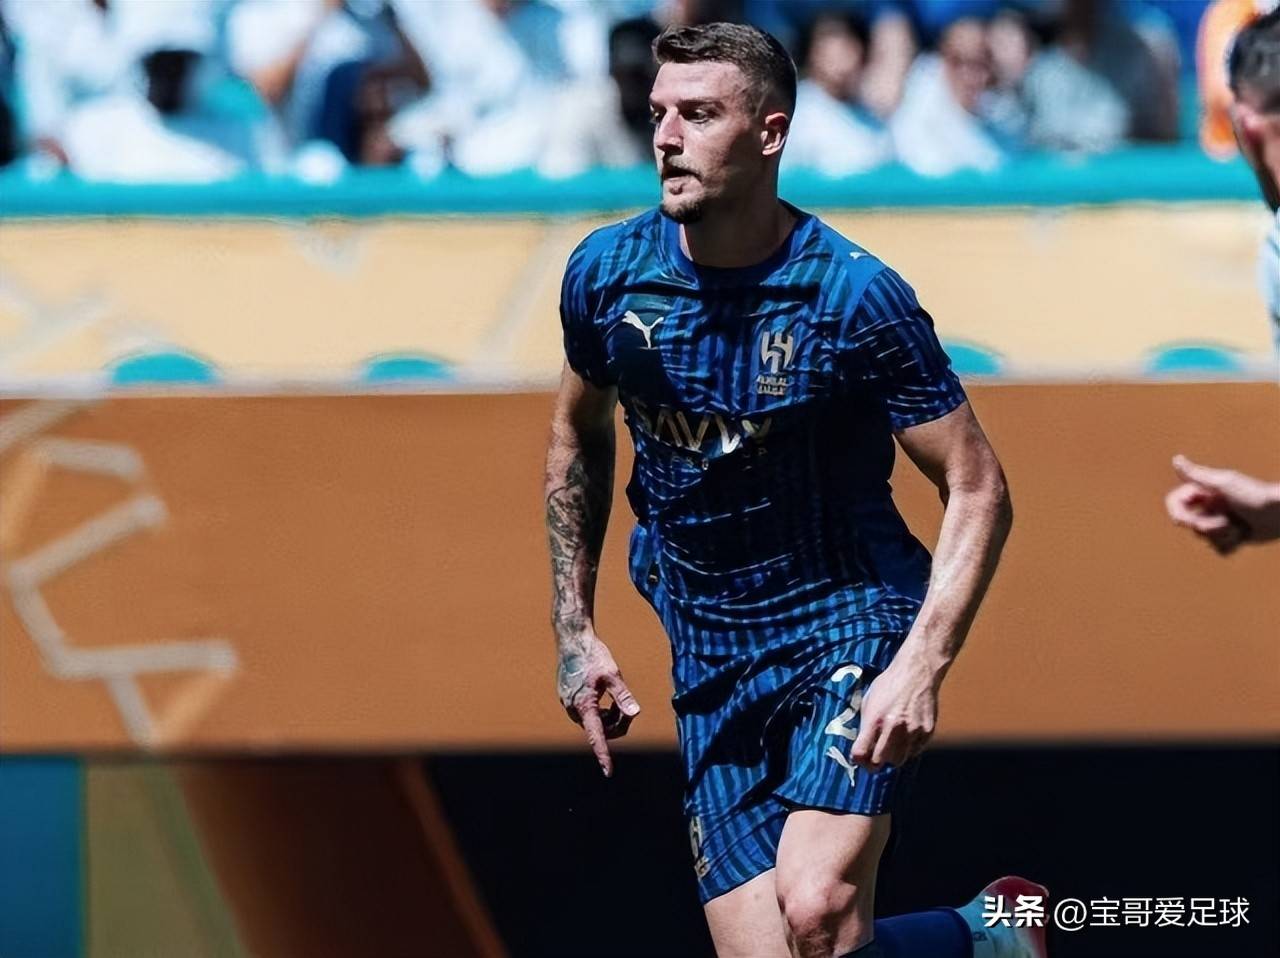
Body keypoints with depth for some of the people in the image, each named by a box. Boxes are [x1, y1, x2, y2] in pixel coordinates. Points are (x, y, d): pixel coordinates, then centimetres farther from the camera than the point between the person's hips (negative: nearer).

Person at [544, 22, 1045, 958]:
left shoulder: (855, 294, -15)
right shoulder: (606, 274, -2)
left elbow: (978, 489, -10)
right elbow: (580, 434, 18)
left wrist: (922, 665, -23)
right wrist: (574, 629, 15)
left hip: (850, 621, -5)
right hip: (710, 662, 5)